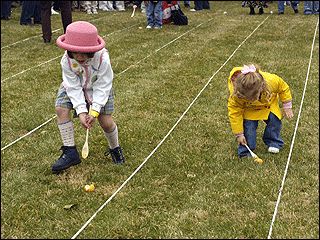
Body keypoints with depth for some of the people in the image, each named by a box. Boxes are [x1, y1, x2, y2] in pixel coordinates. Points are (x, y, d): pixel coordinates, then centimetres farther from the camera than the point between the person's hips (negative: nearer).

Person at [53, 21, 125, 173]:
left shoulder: (102, 58, -34)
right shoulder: (67, 60, -29)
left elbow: (102, 86, -28)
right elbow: (73, 87, -25)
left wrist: (94, 111, -35)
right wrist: (81, 112, -34)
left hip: (98, 88, -2)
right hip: (74, 88, 2)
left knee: (106, 121, -11)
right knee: (61, 109, -21)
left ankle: (115, 149, 22)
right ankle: (70, 152, -12)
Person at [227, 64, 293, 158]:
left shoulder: (271, 81, -39)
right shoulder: (235, 95, -41)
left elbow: (283, 88, -15)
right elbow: (234, 113, -27)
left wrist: (287, 107, -8)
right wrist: (239, 134, -21)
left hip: (269, 104, 2)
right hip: (249, 110, -2)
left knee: (274, 119, -16)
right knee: (248, 125, -19)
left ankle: (273, 143, 9)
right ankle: (245, 151, -1)